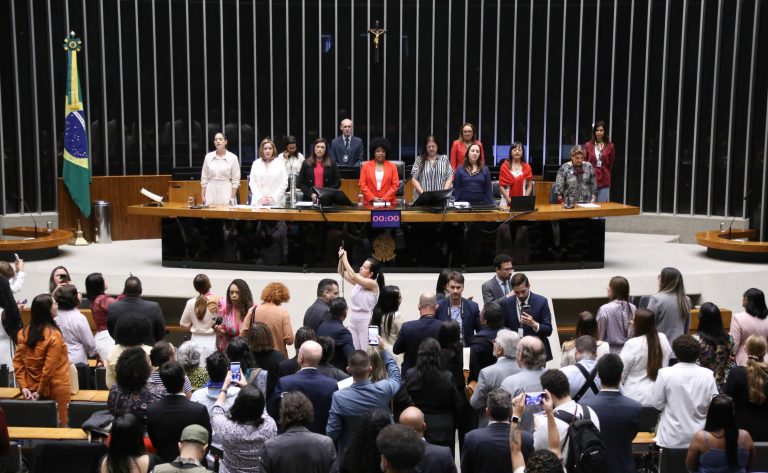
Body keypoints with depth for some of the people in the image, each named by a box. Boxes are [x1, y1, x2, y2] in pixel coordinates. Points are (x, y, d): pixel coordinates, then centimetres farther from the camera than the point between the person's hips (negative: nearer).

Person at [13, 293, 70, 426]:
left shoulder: (25, 332, -1)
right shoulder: (53, 335, -19)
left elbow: (17, 361, -2)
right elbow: (49, 368, -19)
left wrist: (23, 386, -3)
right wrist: (41, 391, -10)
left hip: (31, 388, 6)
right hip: (54, 389, -6)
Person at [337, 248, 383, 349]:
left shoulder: (373, 284, -15)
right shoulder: (359, 280, 6)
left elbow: (353, 276, -25)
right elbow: (342, 273, 9)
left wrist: (345, 258, -20)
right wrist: (341, 258, -9)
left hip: (365, 320, -7)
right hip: (352, 318, 7)